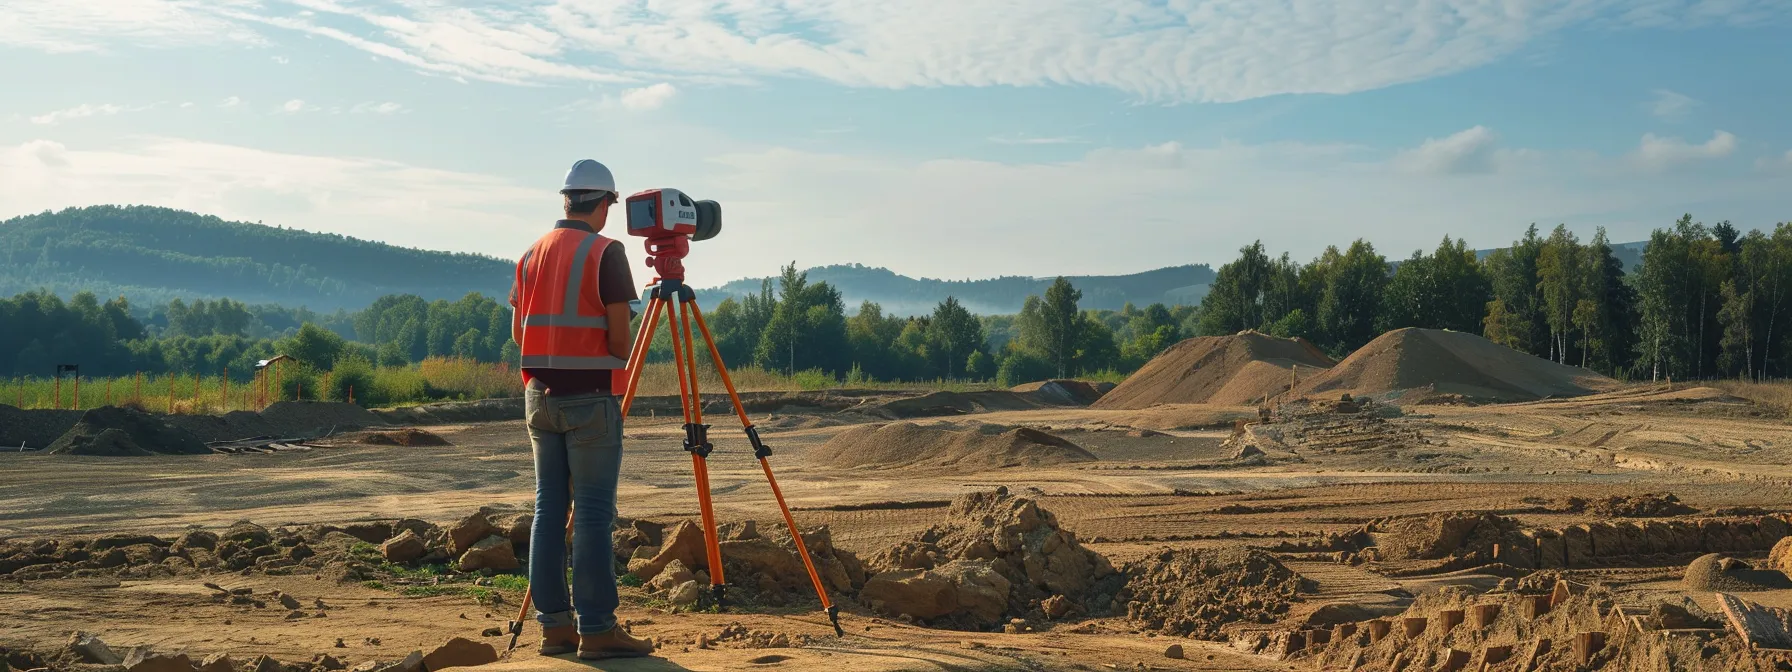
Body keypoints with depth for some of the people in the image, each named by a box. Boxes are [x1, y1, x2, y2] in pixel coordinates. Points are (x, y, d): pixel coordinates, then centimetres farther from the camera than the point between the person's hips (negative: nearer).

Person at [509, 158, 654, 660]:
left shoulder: (531, 255, 12)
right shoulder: (605, 252, -9)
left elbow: (518, 331, 15)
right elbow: (619, 333, -12)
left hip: (539, 393, 7)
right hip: (590, 395, -7)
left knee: (549, 507, 9)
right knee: (593, 512, -4)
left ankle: (554, 624, 12)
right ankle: (596, 628, -3)